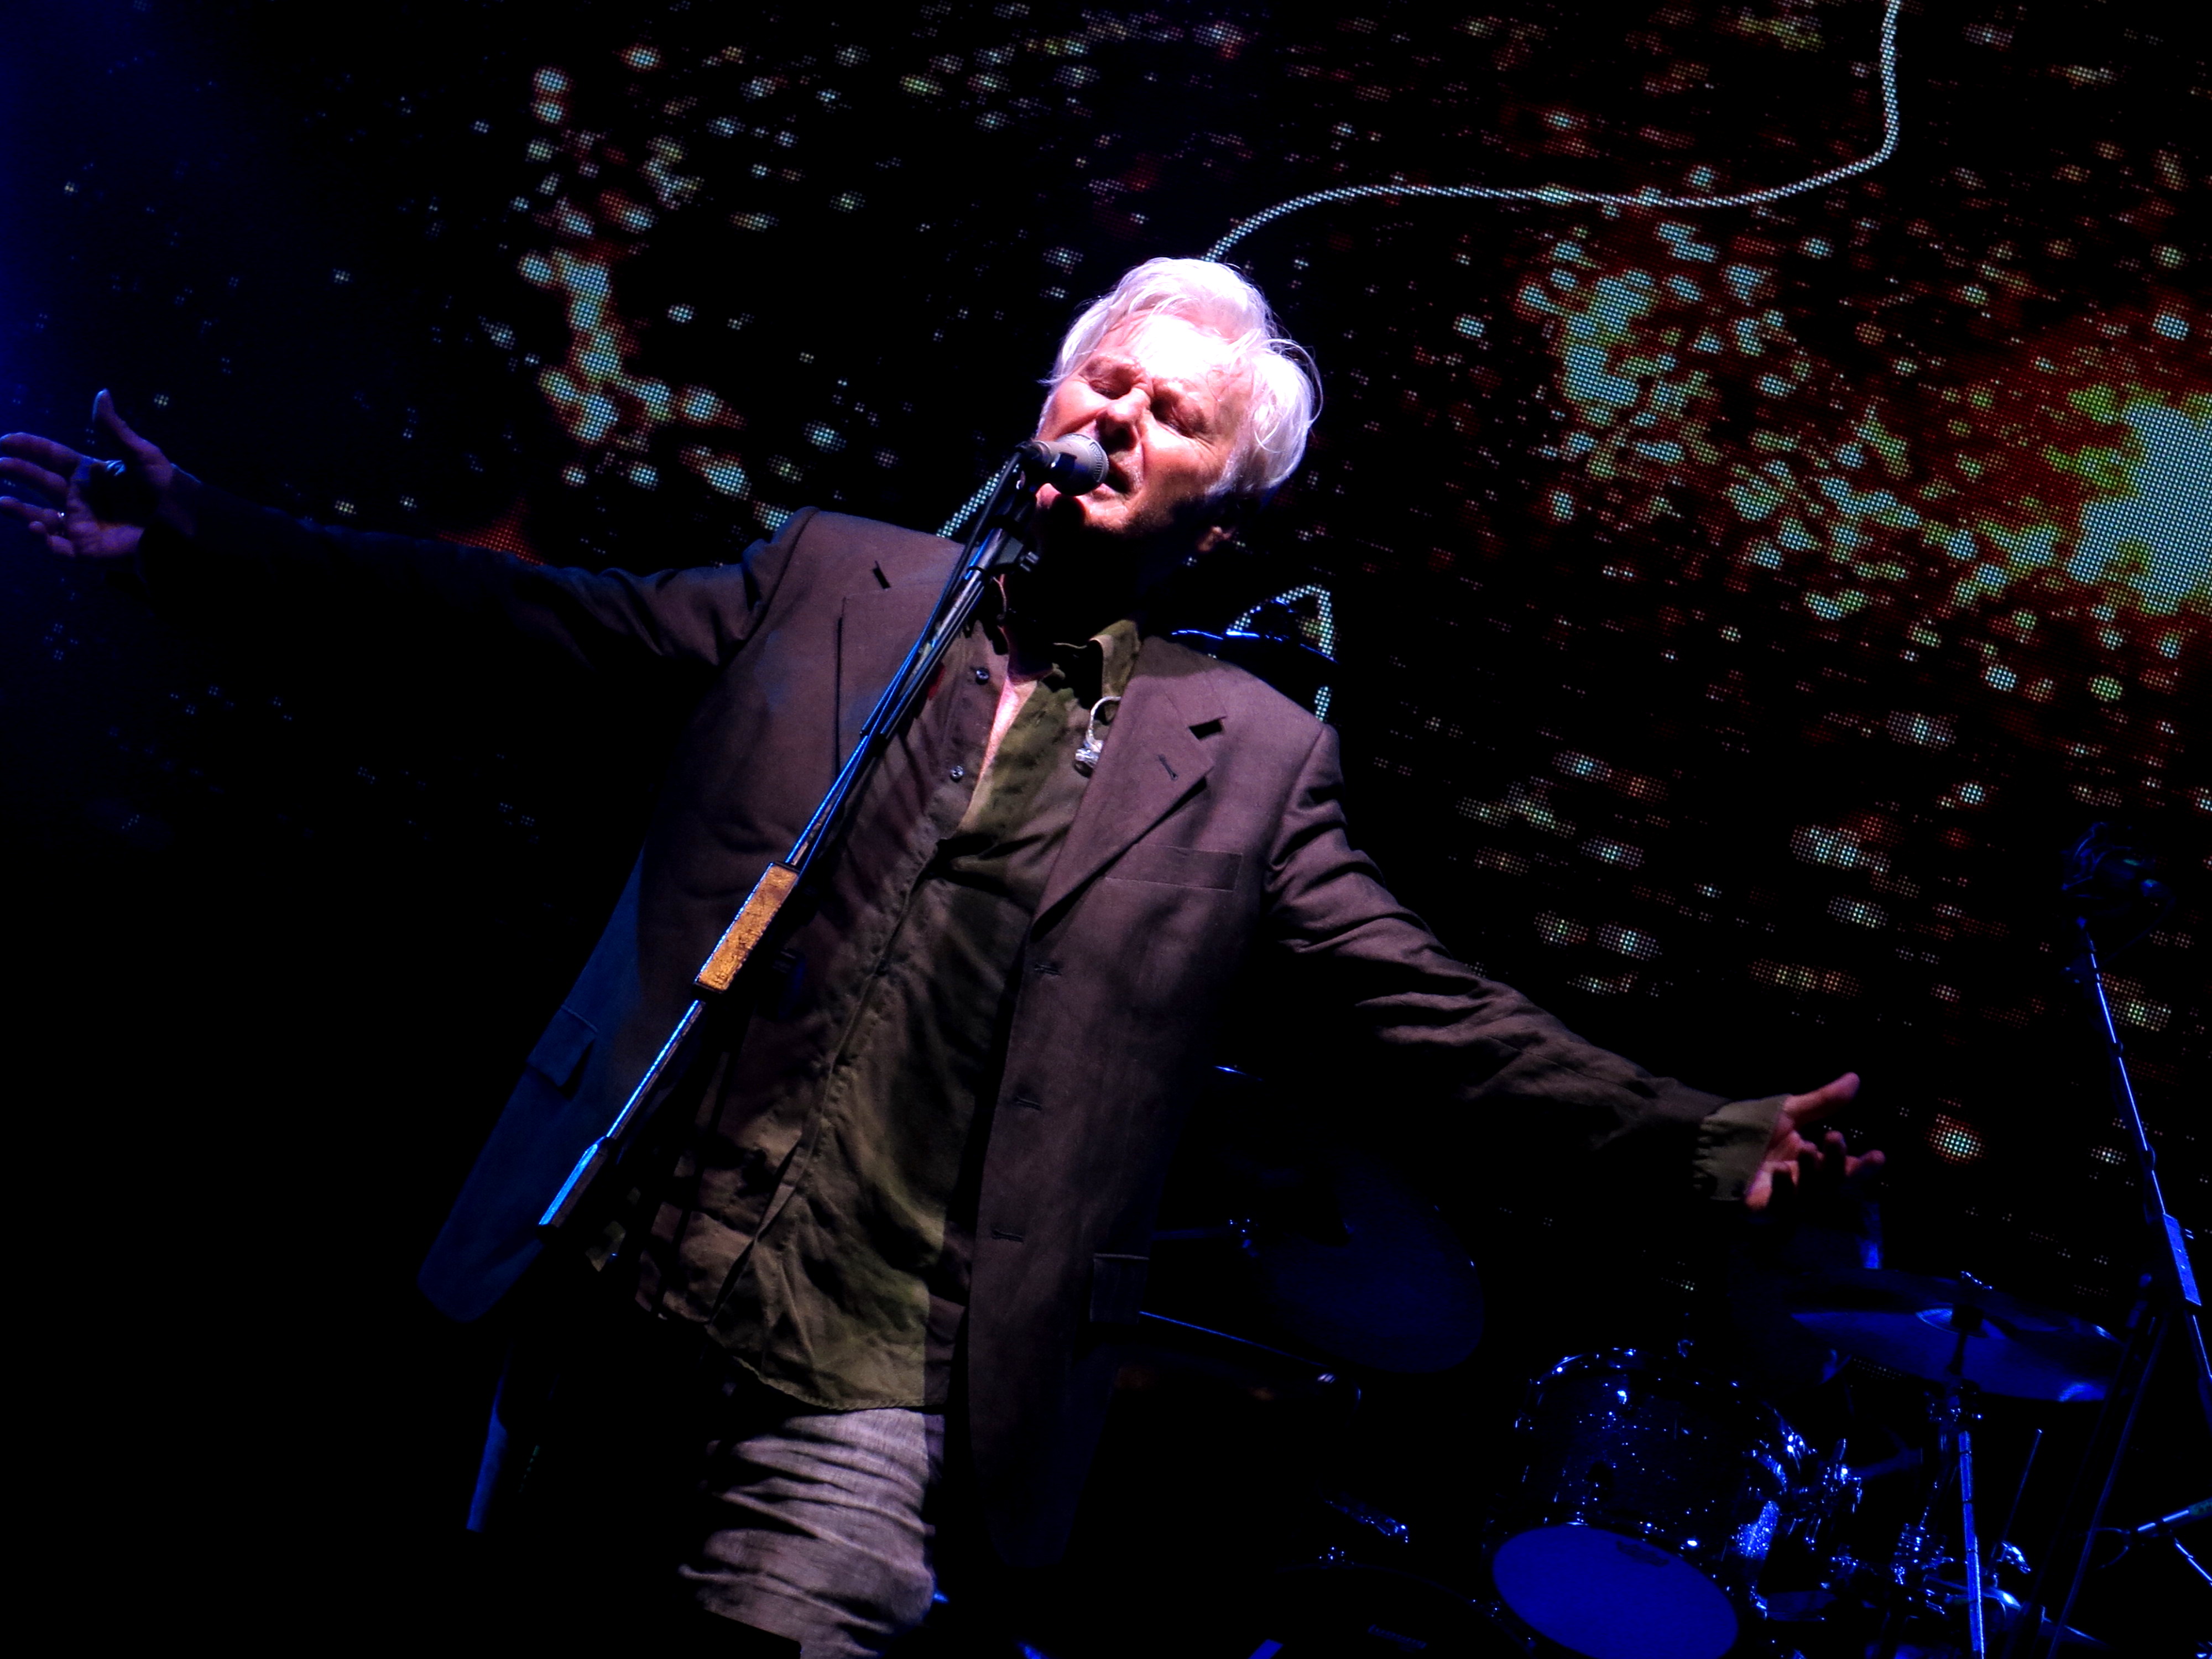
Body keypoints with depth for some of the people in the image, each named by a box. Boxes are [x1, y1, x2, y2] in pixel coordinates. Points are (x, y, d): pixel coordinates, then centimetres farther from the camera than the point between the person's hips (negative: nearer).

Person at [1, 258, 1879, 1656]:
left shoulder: (1250, 758, 2)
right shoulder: (833, 583, 6)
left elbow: (1438, 1017, 2)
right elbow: (526, 613, 8)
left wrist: (1693, 1137, -10)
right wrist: (204, 535, 4)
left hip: (862, 1382, -2)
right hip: (604, 1282, 3)